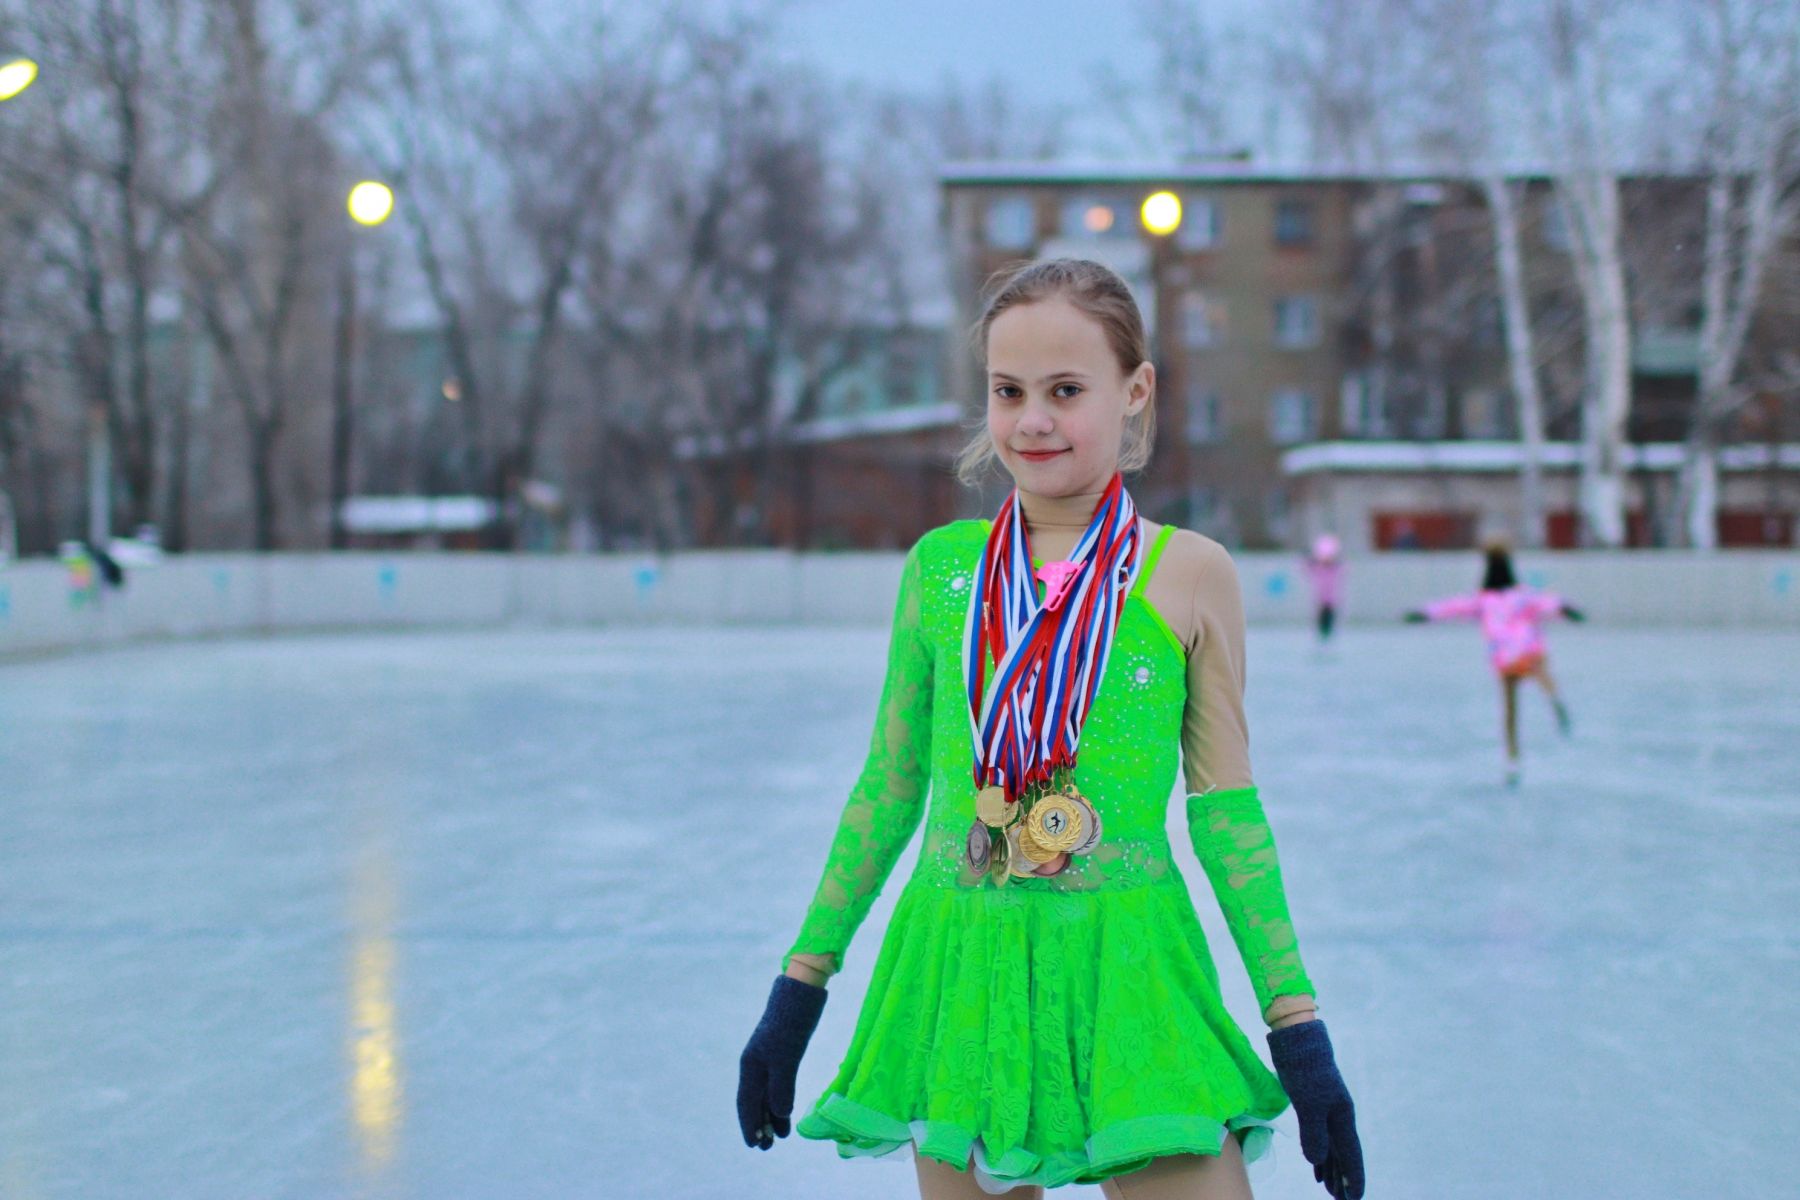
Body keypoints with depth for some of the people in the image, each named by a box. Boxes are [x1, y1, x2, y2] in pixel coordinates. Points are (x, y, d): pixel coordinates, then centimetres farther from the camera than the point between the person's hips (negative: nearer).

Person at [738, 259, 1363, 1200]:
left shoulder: (1190, 575, 0)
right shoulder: (940, 566, 5)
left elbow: (1227, 810, 3)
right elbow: (888, 787, 12)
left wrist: (1299, 1033, 0)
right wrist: (798, 991, 12)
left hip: (1126, 974, -2)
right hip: (957, 975, 2)